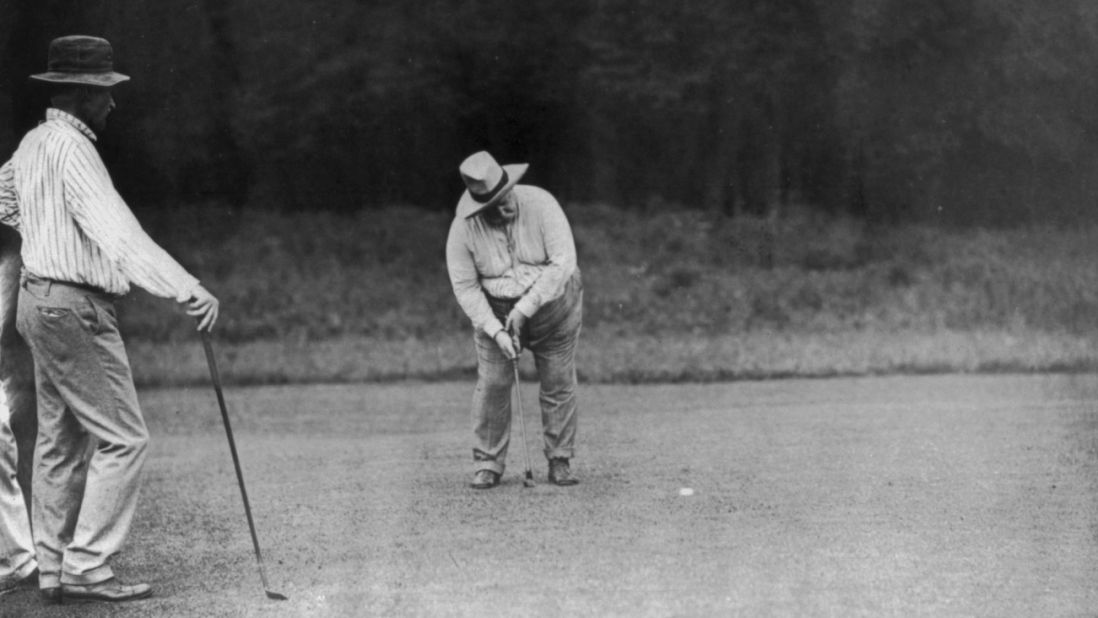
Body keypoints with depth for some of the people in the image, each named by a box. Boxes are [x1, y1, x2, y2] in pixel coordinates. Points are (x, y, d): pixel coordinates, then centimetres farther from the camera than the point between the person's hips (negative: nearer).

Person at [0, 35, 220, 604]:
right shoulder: (71, 149, -18)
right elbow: (118, 232, -30)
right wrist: (184, 288, -37)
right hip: (74, 307, -10)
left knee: (60, 441, 13)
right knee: (122, 438, -7)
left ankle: (53, 569, 16)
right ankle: (87, 567, -7)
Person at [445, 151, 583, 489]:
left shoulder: (540, 204, -22)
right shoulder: (463, 228, -17)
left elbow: (564, 262, -24)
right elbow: (465, 287, -12)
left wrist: (525, 309, -26)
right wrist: (495, 330, -22)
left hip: (552, 305, 0)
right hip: (494, 312, 0)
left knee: (559, 385, 3)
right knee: (492, 385, -5)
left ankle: (560, 462, 15)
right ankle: (487, 464, 7)